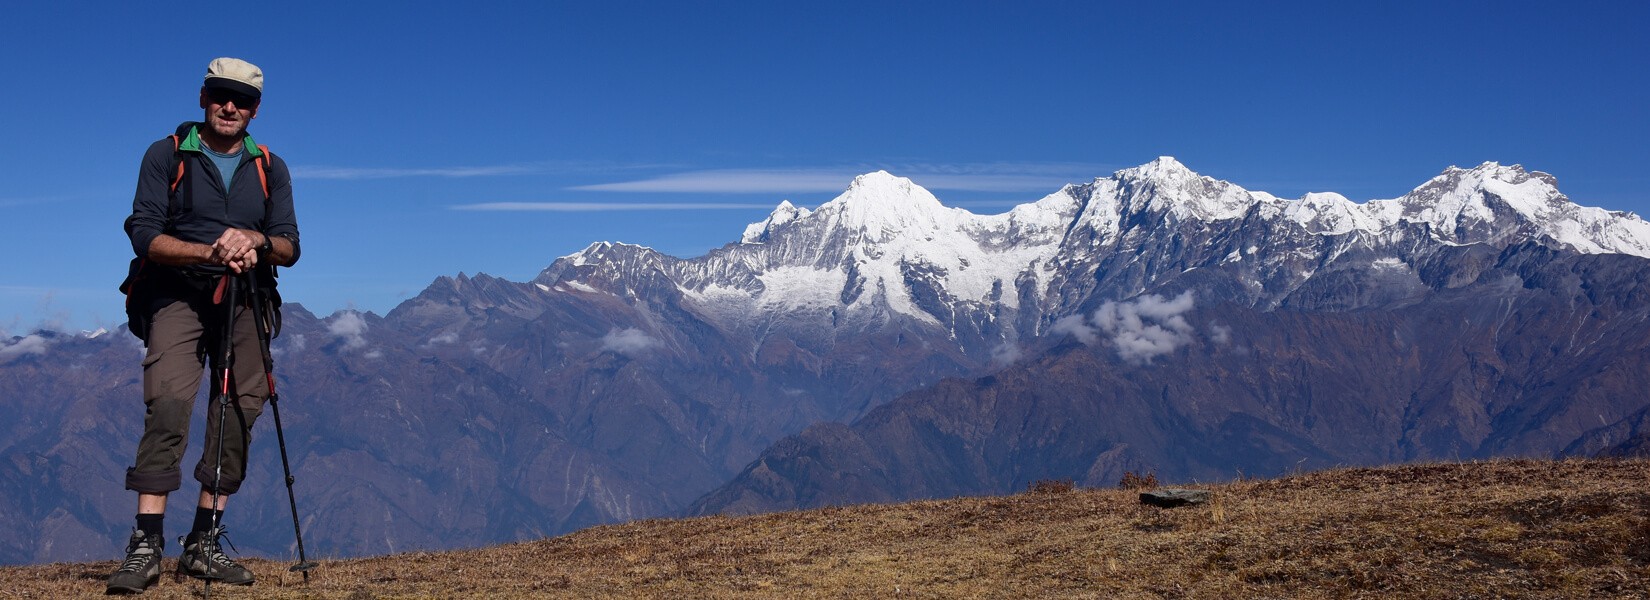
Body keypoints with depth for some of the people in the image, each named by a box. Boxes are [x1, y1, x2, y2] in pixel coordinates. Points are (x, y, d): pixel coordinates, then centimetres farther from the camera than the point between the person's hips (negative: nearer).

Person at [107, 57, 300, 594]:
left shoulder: (270, 169, 14)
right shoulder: (166, 156, 5)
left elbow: (290, 247, 6)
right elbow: (144, 234, -6)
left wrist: (255, 239, -17)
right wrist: (211, 252, -21)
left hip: (246, 301, 3)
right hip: (177, 296, -3)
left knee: (240, 410, -3)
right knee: (169, 403, -18)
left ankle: (204, 543, 4)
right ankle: (146, 544, -21)